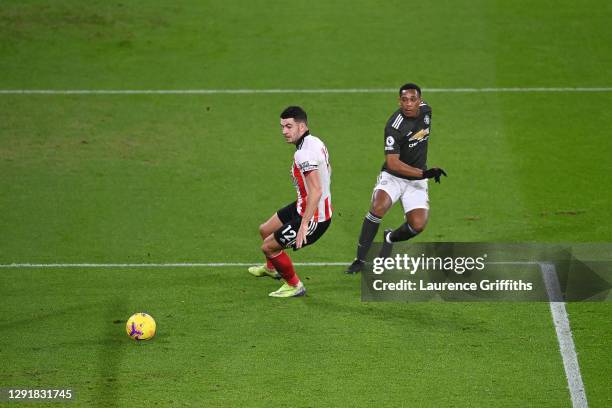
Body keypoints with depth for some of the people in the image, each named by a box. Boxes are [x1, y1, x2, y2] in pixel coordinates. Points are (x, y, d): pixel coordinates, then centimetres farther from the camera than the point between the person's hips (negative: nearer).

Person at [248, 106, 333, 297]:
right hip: (302, 207, 10)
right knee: (265, 231, 25)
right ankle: (272, 268, 54)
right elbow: (327, 171, 20)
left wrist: (304, 226, -36)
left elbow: (316, 191, -35)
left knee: (268, 246, -2)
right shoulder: (316, 142, 3)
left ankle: (294, 286, 16)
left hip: (314, 217, -10)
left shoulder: (304, 154, -29)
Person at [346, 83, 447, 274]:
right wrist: (424, 173, -36)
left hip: (417, 180, 5)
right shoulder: (394, 127, -24)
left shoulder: (425, 110, -4)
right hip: (392, 177, -5)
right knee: (379, 207, -33)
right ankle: (360, 259, -23)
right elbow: (393, 163, -28)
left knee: (418, 225, -15)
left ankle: (390, 238, 20)